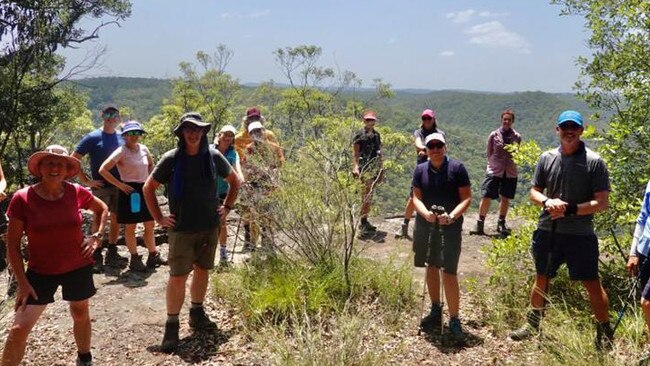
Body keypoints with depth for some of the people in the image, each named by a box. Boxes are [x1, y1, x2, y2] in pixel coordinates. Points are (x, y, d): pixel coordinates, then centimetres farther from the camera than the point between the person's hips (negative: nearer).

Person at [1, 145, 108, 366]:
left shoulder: (76, 193, -9)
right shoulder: (22, 199, -14)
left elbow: (102, 209, 13)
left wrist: (96, 236, -1)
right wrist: (22, 282, -10)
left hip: (78, 268, 2)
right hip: (40, 272, -2)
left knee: (80, 315, 20)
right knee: (19, 329, -5)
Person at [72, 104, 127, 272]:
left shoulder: (122, 139, 8)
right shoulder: (93, 137, -5)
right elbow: (73, 159, -5)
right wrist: (86, 180, -9)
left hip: (119, 186, 5)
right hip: (101, 187, -4)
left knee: (116, 219, 10)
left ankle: (112, 254, 23)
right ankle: (96, 258, 8)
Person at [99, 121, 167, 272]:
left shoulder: (144, 149, 4)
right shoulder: (121, 152, -13)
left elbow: (151, 165, 24)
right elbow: (103, 170, -18)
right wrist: (120, 185, -17)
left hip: (145, 190, 6)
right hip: (130, 191, -6)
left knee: (150, 225, 12)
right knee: (130, 227, 6)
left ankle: (153, 256, 23)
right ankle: (135, 259, 16)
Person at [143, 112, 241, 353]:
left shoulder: (213, 157, -1)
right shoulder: (171, 159, -7)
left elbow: (235, 181, 15)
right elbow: (148, 188, 2)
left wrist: (227, 207, 8)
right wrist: (159, 218, -2)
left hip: (210, 227, 3)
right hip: (181, 229, -3)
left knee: (202, 270, 14)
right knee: (178, 276, -4)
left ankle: (197, 315, 31)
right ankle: (171, 326, 7)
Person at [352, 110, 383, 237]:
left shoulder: (376, 134, 17)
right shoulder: (360, 134, -4)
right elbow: (355, 153, -7)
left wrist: (381, 169, 21)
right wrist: (355, 167, -18)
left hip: (375, 168, 7)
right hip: (365, 168, -7)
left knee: (369, 196, 12)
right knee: (366, 195, -13)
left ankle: (365, 221, 20)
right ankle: (362, 224, -10)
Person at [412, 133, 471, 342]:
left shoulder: (457, 168, -5)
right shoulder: (420, 170, 4)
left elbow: (467, 198, -5)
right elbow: (416, 198, 2)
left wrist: (452, 216, -20)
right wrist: (426, 213, -18)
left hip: (450, 228, -4)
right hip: (425, 226, 4)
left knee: (449, 273, -7)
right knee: (431, 268, 15)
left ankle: (454, 320, 4)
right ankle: (436, 311, 32)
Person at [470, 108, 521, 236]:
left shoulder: (517, 137, 3)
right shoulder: (494, 135, -1)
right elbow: (489, 154, 6)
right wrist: (495, 164, 0)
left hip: (510, 173, 2)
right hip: (494, 171, -2)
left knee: (505, 199, 9)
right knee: (486, 197, -7)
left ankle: (501, 224, 24)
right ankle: (480, 225, 3)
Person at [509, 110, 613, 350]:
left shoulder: (594, 162, -7)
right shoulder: (546, 158, 4)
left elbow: (602, 203, -10)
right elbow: (534, 192, 8)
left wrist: (570, 209, -21)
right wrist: (547, 201, -13)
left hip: (580, 234, -4)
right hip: (547, 231, 4)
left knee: (592, 283, 2)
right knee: (541, 278, 17)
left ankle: (605, 334, 20)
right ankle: (533, 323, 35)